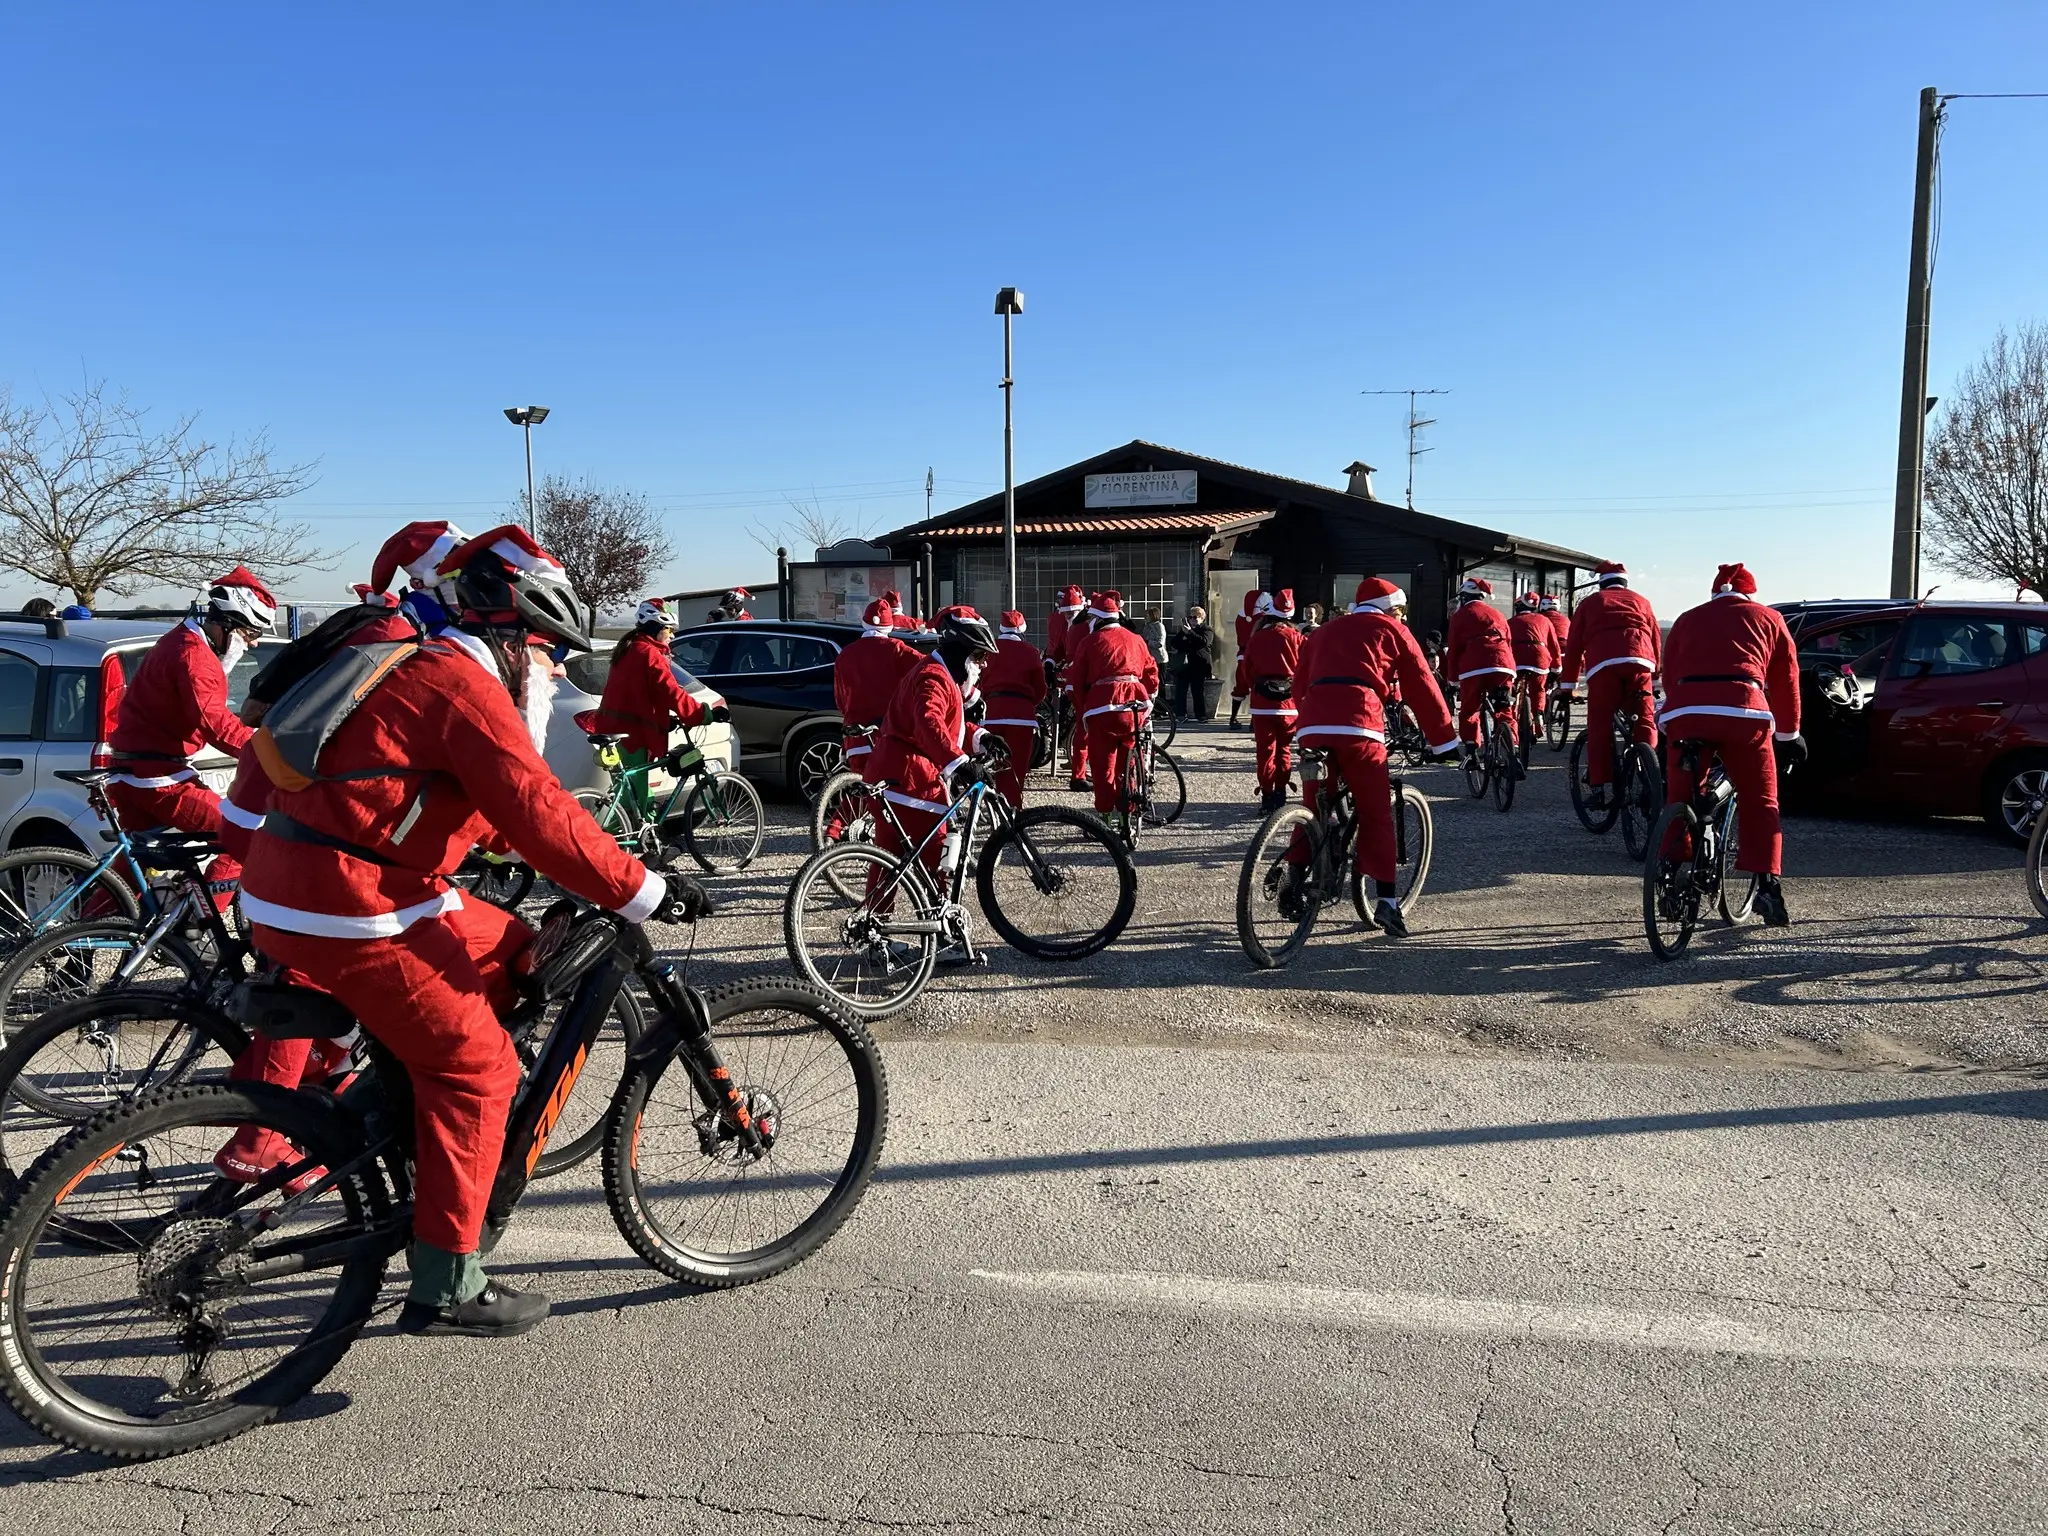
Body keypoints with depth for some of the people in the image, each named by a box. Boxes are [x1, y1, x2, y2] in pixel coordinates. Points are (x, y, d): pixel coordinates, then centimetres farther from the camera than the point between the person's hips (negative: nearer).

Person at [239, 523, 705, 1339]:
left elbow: (501, 809, 22)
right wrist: (643, 891, -14)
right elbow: (543, 820, -21)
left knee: (508, 953, 17)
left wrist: (612, 873, 21)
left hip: (298, 878, 10)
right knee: (475, 1062, -4)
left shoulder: (430, 672, 18)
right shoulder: (466, 688, -14)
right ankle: (446, 1287, 3)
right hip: (343, 908, -10)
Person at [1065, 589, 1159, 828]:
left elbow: (1078, 682, 3)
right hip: (1135, 704, 4)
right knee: (1127, 762, 13)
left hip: (1103, 706, -4)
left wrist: (1080, 714, 9)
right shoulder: (1135, 639, 15)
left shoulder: (1090, 642, 4)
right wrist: (1149, 699, 25)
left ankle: (1104, 815, 2)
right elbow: (1151, 672, 16)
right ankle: (1126, 814, 17)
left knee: (1102, 764, 2)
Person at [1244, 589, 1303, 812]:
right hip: (1289, 701, 1)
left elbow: (1248, 668, 5)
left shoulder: (1257, 638, -1)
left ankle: (1267, 797, 1)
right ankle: (1280, 795, 16)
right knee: (1283, 750, 14)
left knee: (1266, 750, 4)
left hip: (1262, 701, -1)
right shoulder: (1296, 637, -3)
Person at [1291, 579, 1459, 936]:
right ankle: (1387, 901, 2)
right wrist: (1444, 741, 21)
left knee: (1313, 808, 17)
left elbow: (1299, 685, 27)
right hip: (1358, 728, -4)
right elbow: (1422, 688, 16)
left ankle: (1295, 882, 8)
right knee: (1376, 815, 5)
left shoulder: (1324, 631, 30)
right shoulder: (1391, 629, 18)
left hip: (1312, 727, 4)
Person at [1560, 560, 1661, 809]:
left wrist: (1568, 684, 20)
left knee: (1599, 727, 1)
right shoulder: (1641, 601, 28)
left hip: (1603, 665, -1)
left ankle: (1598, 789, -3)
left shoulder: (1590, 602, 23)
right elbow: (1656, 641, 22)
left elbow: (1574, 645, 17)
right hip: (1639, 663, 1)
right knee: (1645, 722, 11)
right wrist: (1655, 673, 32)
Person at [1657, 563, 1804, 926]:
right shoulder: (1768, 618, 23)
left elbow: (1668, 675, 25)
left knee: (1679, 797, 13)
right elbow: (1786, 681, 23)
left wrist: (1672, 718, 34)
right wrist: (1789, 735, 30)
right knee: (1759, 801, 8)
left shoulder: (1688, 619, 27)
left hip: (1685, 710, 1)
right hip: (1745, 710, -1)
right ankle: (1767, 884, 1)